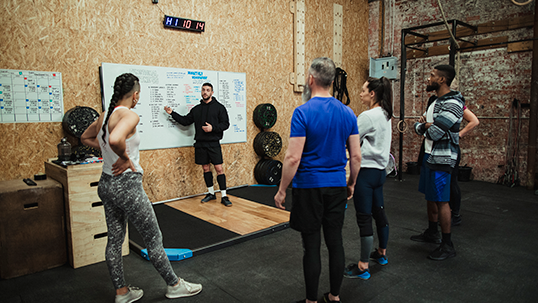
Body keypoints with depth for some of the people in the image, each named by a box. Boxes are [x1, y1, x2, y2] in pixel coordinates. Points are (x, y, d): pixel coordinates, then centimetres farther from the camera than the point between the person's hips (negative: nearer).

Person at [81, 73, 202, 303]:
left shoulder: (105, 116, 7)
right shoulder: (130, 115, -19)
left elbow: (85, 138, 23)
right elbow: (115, 139, -38)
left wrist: (106, 150, 13)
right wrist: (126, 158, -21)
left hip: (106, 184, 9)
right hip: (127, 186, -9)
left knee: (114, 240, 17)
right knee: (154, 239, 7)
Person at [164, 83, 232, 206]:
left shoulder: (219, 107, 0)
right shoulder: (196, 109, 13)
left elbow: (226, 124, -5)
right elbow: (185, 121, 18)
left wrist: (213, 128, -18)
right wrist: (172, 113, 11)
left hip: (213, 143, -4)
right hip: (200, 143, 4)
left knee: (219, 168, -6)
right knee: (206, 168, 10)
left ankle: (224, 196, 0)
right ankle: (211, 193, 23)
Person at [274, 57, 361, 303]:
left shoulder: (303, 112, -14)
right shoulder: (347, 113, 3)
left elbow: (293, 158, -18)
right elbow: (356, 156, 5)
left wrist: (281, 190, -8)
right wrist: (351, 184, 18)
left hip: (309, 188, -5)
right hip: (337, 186, 5)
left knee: (311, 246, 5)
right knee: (335, 242, 14)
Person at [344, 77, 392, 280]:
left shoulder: (369, 116, -18)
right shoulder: (385, 115, 11)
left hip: (367, 171, -10)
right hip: (379, 170, 10)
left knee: (364, 218, -3)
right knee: (379, 212, 21)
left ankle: (363, 267, 6)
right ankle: (382, 253, 38)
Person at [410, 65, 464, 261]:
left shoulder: (452, 104, -18)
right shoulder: (436, 101, 14)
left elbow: (434, 133, -24)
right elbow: (419, 128, 16)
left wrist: (424, 127, -3)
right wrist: (425, 125, -6)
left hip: (442, 159, -10)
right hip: (429, 155, 10)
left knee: (441, 201, -4)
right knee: (430, 197, 18)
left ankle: (447, 246, 6)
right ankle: (432, 233, 33)